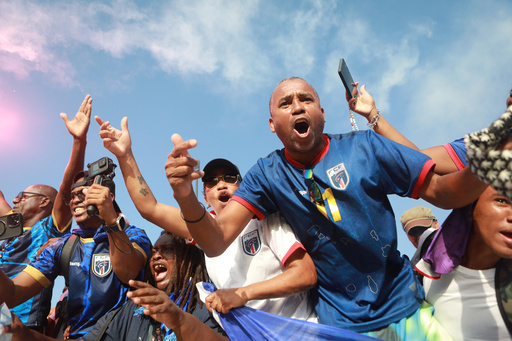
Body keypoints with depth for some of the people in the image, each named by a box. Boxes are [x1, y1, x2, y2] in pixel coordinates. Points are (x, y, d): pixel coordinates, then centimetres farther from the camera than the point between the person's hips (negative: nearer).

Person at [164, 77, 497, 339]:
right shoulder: (267, 175, -9)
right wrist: (187, 198, -38)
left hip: (404, 306, 1)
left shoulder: (365, 147, -10)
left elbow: (440, 191, -7)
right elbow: (216, 241, -17)